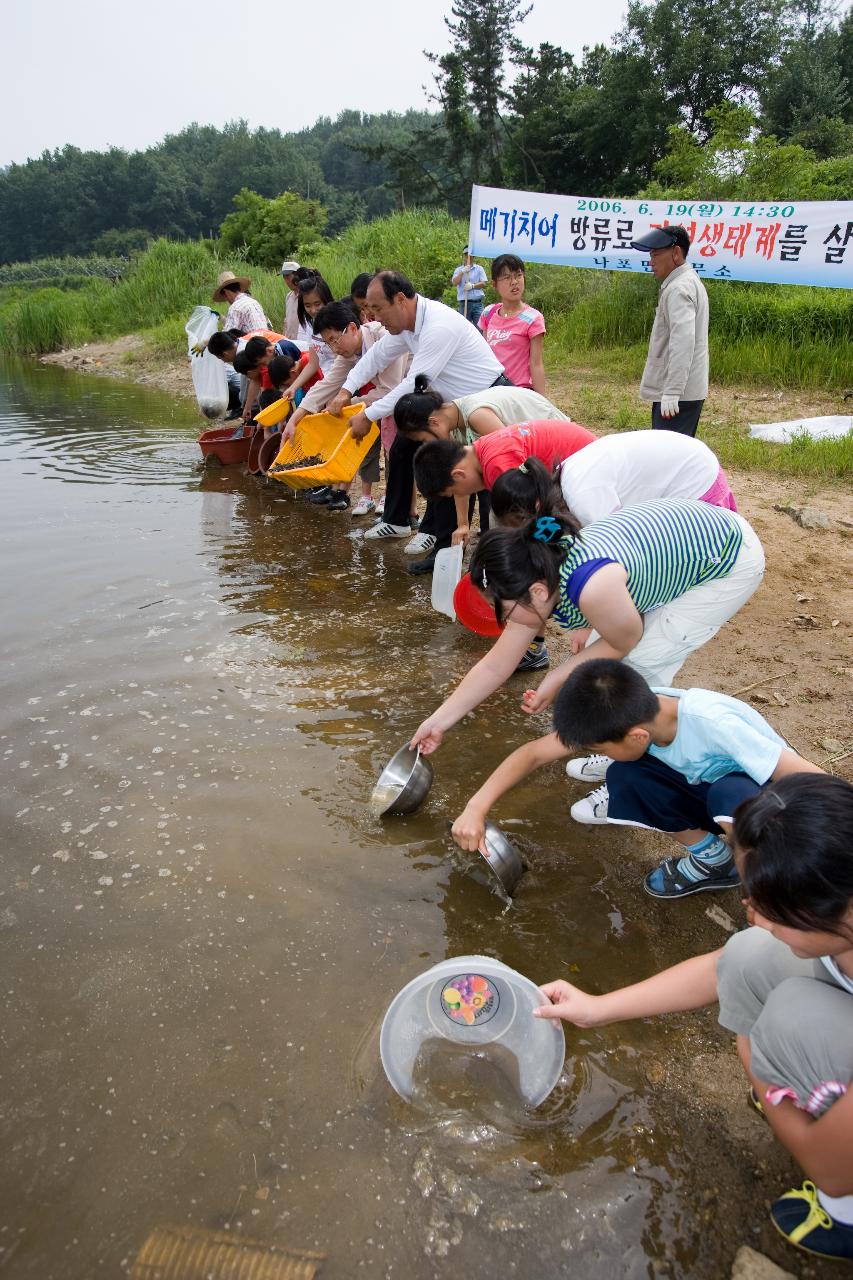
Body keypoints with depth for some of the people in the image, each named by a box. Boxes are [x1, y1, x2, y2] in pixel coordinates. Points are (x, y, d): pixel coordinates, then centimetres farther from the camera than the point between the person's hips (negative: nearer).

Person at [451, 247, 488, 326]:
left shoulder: (479, 268, 10)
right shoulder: (458, 270, 13)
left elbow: (483, 283, 0)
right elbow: (454, 282, -2)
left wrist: (473, 286, -17)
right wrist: (462, 272, -14)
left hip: (477, 302, -1)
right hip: (463, 303, 1)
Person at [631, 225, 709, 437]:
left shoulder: (679, 289, -15)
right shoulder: (689, 282, 19)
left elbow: (682, 343, -25)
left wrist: (671, 393, -29)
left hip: (678, 395, -11)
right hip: (687, 391, 11)